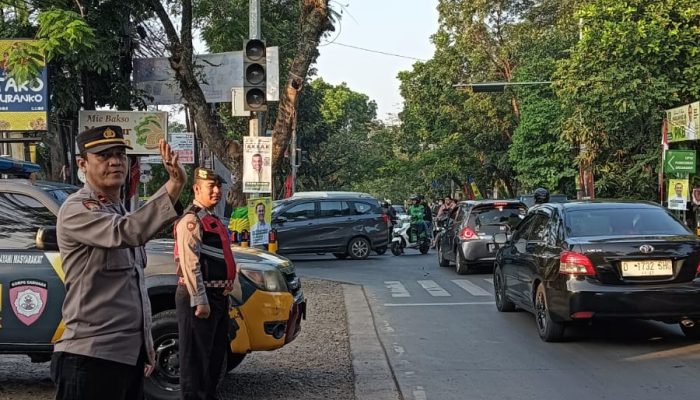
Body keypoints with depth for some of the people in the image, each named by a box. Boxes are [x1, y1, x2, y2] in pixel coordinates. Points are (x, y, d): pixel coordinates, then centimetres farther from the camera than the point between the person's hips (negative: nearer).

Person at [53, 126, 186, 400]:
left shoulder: (119, 212, 17)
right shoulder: (77, 209, -11)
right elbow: (129, 232, -32)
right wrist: (174, 185, -40)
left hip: (130, 354, 9)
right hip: (91, 358, -9)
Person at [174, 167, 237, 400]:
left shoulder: (213, 220, 17)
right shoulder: (191, 220, -14)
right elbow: (191, 264, -21)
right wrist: (199, 301, -24)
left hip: (217, 296, 10)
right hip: (199, 297, -10)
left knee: (216, 353, 18)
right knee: (196, 356, -4)